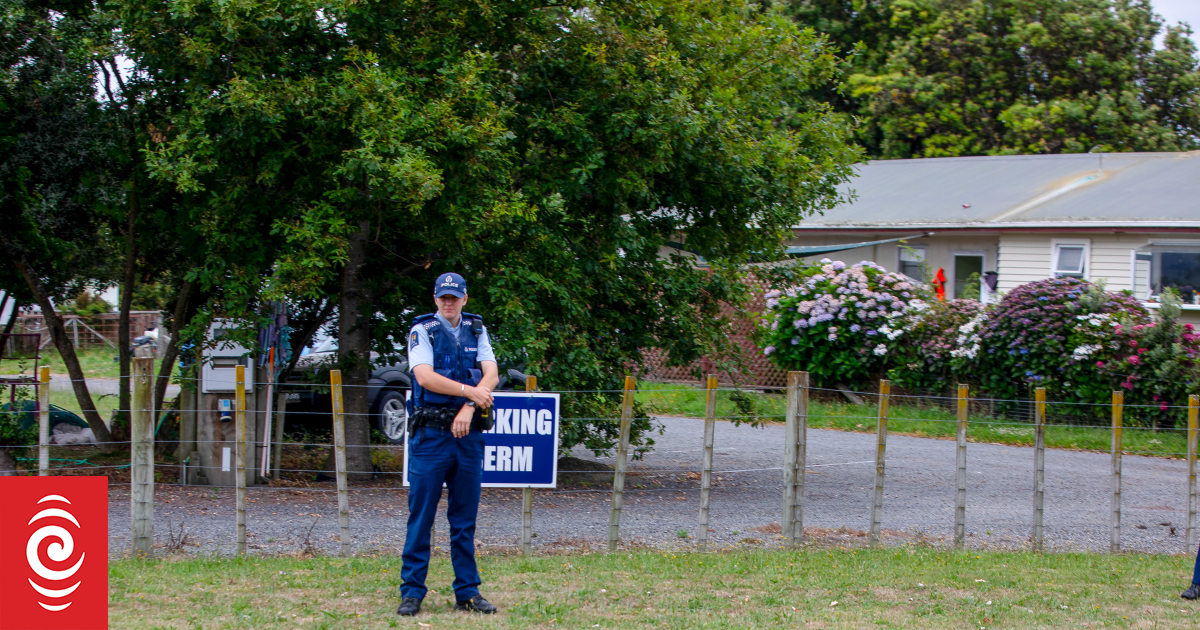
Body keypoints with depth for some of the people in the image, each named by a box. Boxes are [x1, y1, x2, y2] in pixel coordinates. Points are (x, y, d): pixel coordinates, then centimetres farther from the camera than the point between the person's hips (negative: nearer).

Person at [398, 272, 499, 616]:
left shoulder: (476, 331, 11)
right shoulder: (422, 331, 0)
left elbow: (491, 375, -1)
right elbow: (425, 377, -14)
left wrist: (468, 408, -16)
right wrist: (470, 391, -18)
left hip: (468, 433, 4)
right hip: (430, 433, -3)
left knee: (465, 519, 8)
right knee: (421, 515, -3)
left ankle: (468, 591, 13)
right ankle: (412, 592, 2)